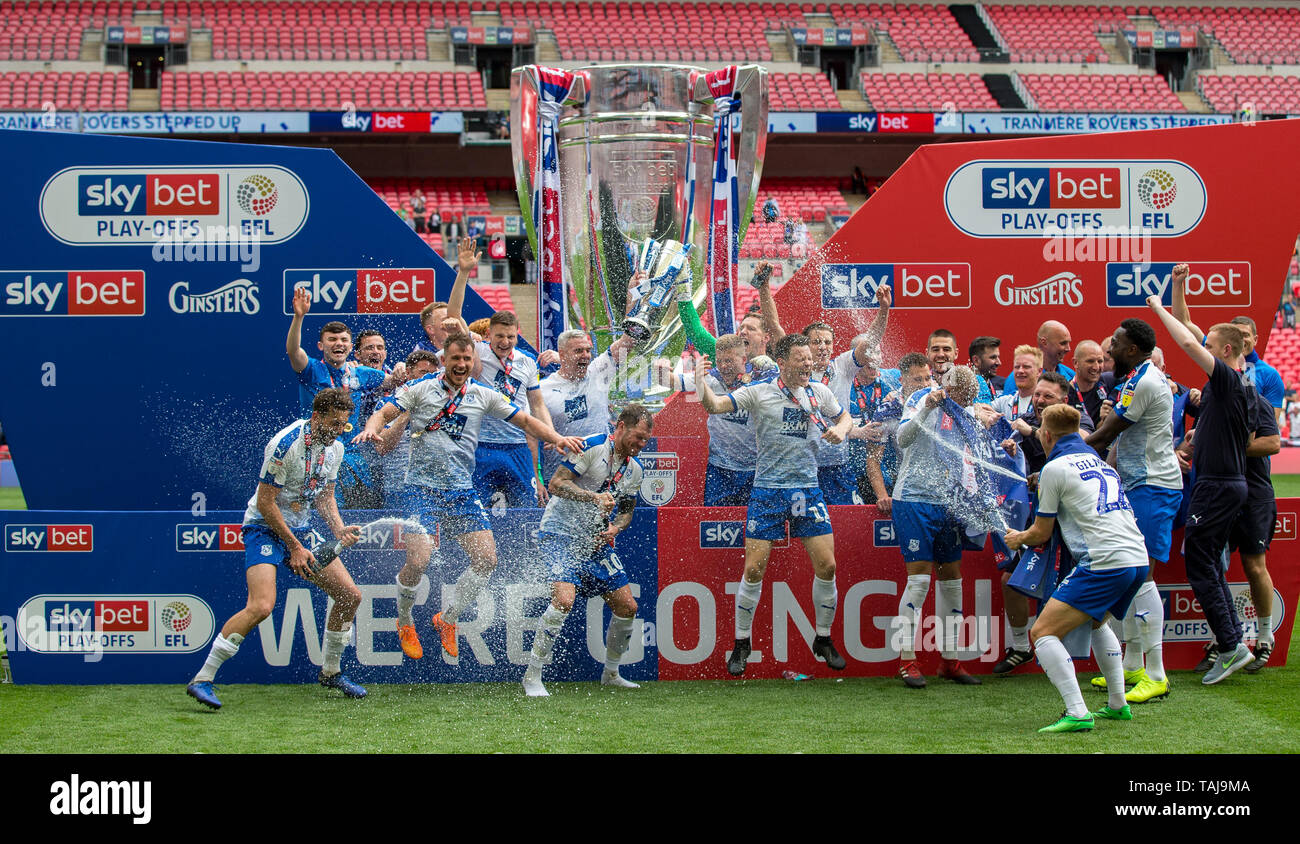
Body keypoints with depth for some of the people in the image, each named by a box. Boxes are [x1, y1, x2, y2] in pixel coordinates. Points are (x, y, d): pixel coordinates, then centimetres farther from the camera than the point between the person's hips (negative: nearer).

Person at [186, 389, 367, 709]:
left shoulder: (335, 448, 3)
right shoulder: (286, 444, -22)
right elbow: (266, 503, -19)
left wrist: (338, 529, -2)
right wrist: (294, 547, -17)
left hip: (300, 529, 8)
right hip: (265, 527, -8)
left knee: (350, 595, 4)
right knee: (261, 606, -27)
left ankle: (330, 672, 24)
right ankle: (201, 680, -21)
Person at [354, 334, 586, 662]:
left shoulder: (484, 396, 8)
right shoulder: (421, 388, 0)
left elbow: (526, 420, 12)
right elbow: (384, 413, -1)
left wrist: (557, 438, -3)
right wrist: (372, 428, -24)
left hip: (463, 491, 4)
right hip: (422, 488, -4)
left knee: (487, 560, -5)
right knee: (418, 561, -18)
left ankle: (447, 620, 19)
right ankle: (404, 624, 11)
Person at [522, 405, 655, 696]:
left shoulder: (634, 469, 7)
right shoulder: (591, 446, -15)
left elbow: (627, 510, 18)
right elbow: (556, 484, -18)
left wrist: (614, 528, -4)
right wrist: (595, 497, -28)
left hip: (595, 541, 7)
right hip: (560, 532, -7)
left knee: (627, 607, 3)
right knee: (564, 599, -26)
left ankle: (610, 672, 24)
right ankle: (532, 676, -13)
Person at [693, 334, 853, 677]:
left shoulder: (819, 392, 7)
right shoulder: (759, 392, -3)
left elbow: (844, 417, 24)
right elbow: (716, 405, -12)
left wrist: (841, 429, 1)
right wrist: (701, 382, -31)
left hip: (808, 490, 3)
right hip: (768, 491, -3)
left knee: (827, 565, -2)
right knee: (754, 569, -6)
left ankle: (823, 640, 17)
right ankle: (742, 644, 11)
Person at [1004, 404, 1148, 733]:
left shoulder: (1055, 468, -1)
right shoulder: (1099, 462, 21)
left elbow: (1041, 533, 6)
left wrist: (1017, 538, 27)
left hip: (1105, 564, -9)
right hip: (1138, 559, 9)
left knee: (1042, 633, -6)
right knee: (1098, 622, 34)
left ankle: (1077, 713, -17)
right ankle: (1118, 705, 31)